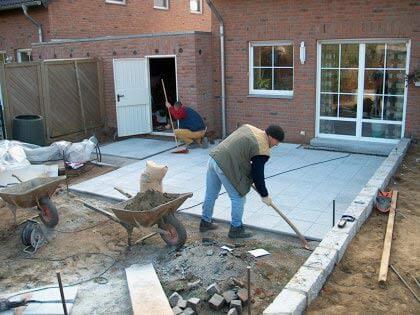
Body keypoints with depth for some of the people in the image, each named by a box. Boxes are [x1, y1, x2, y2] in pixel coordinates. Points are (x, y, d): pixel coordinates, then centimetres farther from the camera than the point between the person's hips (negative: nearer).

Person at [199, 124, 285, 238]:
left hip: (214, 157, 9)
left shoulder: (249, 127, 14)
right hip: (225, 167, -9)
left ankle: (205, 222, 38)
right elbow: (258, 175, -5)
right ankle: (236, 229, 19)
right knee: (238, 198, 8)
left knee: (210, 194, 22)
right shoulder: (262, 150, -10)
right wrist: (264, 195, 8)